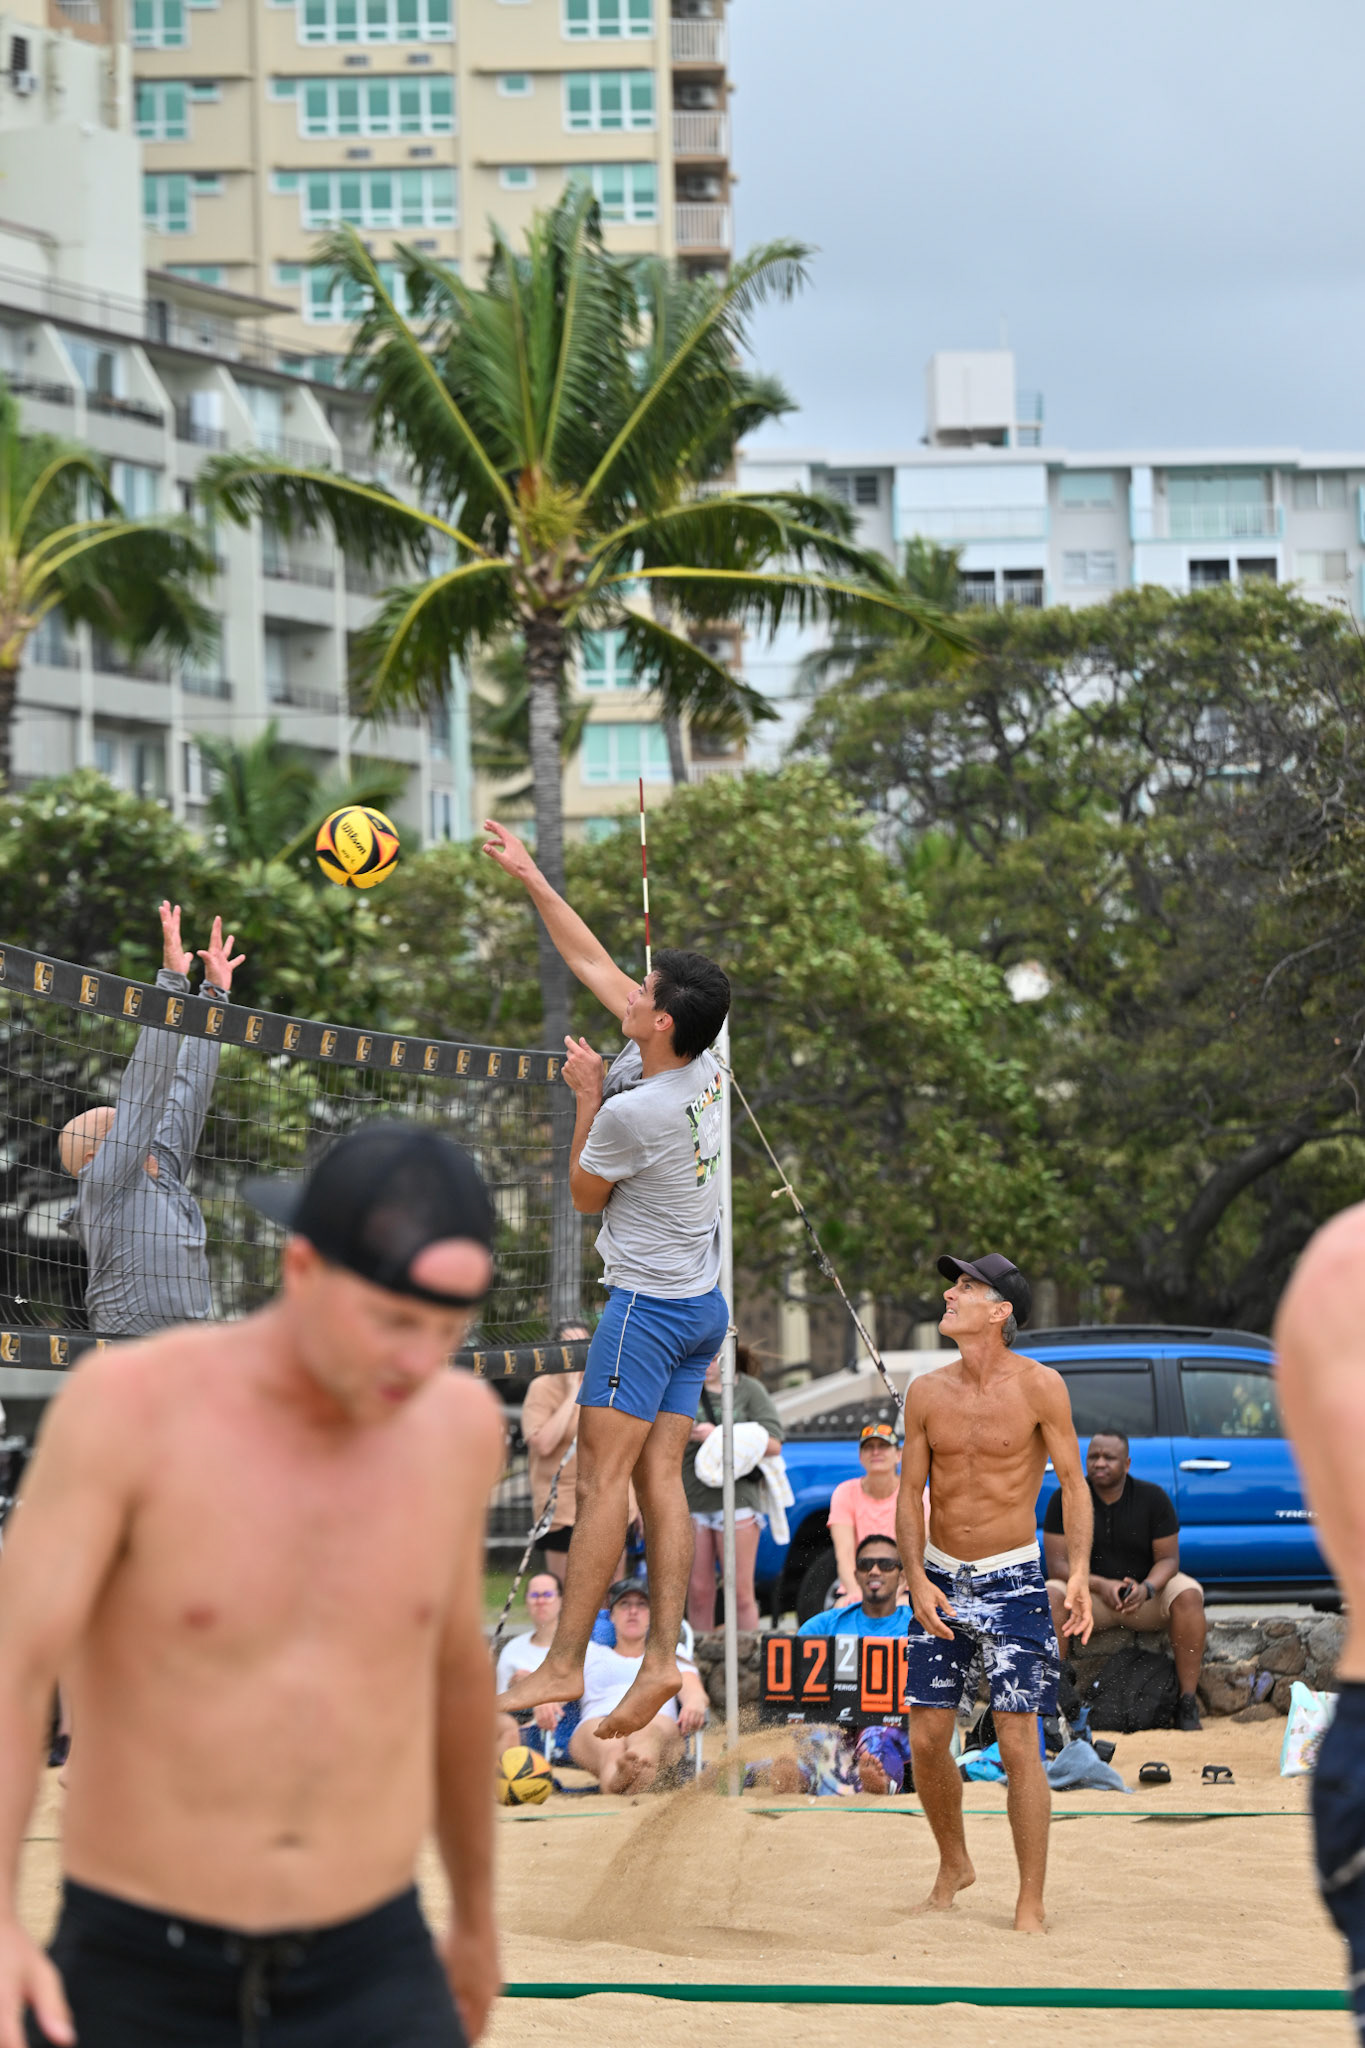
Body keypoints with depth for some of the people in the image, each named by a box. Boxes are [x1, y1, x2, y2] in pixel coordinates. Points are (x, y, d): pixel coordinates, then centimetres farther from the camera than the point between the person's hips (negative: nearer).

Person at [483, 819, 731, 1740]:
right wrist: (531, 878, 16)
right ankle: (663, 1659, -1)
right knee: (662, 1479, 4)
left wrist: (589, 1093, 4)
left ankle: (565, 1662, -7)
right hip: (703, 1304, 8)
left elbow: (584, 1191, 0)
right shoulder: (703, 1067, 1)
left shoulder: (631, 1112, -22)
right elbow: (593, 959, 12)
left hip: (647, 1306, -8)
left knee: (604, 1476, -7)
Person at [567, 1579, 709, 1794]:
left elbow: (693, 1691, 14)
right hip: (598, 1723, 0)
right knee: (610, 1747, -41)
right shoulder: (591, 1653, 35)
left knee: (649, 1731, -42)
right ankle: (615, 1774, -79)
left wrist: (695, 1703, -15)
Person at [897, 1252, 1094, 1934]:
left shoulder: (1039, 1386, -8)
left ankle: (1030, 1907, -1)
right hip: (941, 1577, 4)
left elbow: (1073, 1481, -4)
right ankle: (953, 1865, 28)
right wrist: (917, 1580, -7)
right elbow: (909, 1493, 6)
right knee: (926, 1738, 3)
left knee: (1017, 1743, -9)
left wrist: (1078, 1571, -16)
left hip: (1012, 1581, -4)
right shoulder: (927, 1392, 1)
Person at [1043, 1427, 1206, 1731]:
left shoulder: (1153, 1498, -5)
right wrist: (1101, 1585, -30)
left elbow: (1168, 1558, -6)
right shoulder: (1065, 1500, -7)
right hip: (1090, 1596, 0)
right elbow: (1057, 1565, -12)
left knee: (1189, 1595, -30)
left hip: (1145, 1597, 1)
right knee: (1050, 1597, -32)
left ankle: (1188, 1702, -27)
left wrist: (1146, 1589, -29)